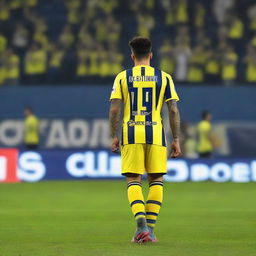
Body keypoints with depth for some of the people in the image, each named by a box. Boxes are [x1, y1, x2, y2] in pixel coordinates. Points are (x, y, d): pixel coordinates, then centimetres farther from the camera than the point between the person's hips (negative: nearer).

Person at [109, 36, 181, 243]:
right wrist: (176, 139, 5)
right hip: (156, 133, 0)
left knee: (133, 180, 4)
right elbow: (173, 110, 1)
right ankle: (150, 228, 4)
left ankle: (141, 221, -19)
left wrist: (114, 137, 3)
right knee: (156, 180, 9)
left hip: (131, 134, 0)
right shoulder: (164, 77, 6)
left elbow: (115, 109, -2)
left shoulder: (122, 77, 5)